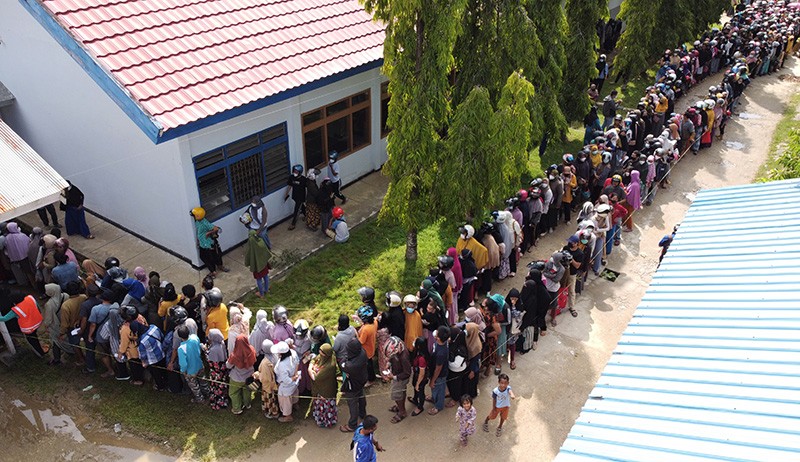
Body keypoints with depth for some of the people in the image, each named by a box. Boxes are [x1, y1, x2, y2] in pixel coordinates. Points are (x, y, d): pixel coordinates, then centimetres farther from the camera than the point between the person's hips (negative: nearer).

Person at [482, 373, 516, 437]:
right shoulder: (495, 391, -33)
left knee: (503, 417, 25)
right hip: (497, 406, -1)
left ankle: (500, 427, 55)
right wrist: (493, 408, -5)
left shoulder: (508, 388, -36)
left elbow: (510, 391, -60)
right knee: (492, 416, 22)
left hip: (506, 406, 1)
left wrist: (512, 395, -83)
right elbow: (494, 400, -16)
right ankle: (486, 421, 56)